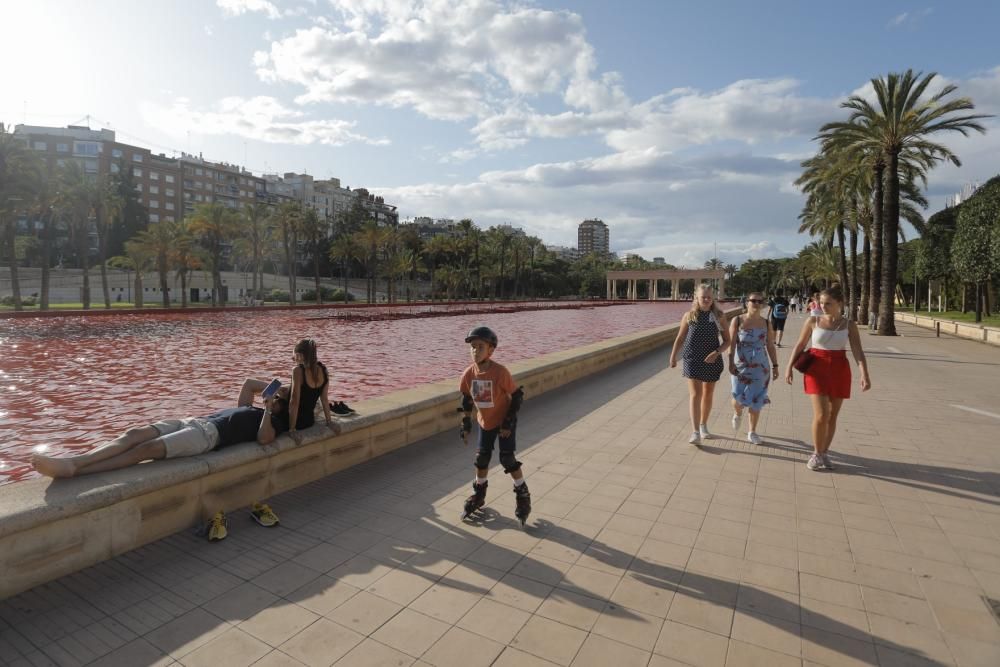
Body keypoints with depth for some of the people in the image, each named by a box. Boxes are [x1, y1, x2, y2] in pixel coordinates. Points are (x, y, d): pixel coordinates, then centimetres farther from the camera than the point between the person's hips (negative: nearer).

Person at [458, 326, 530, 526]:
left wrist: (509, 422, -18)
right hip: (485, 422, 4)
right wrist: (465, 424, 1)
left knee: (507, 459, -4)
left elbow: (517, 396, -18)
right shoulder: (468, 374, -15)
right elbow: (467, 399, 1)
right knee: (481, 458, 11)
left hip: (504, 421, -4)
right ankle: (478, 495, 32)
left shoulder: (500, 372, -29)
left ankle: (523, 496, 16)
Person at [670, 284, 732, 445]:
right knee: (695, 395, -9)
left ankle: (703, 426, 33)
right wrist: (673, 357, 5)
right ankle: (695, 432, -11)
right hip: (692, 360, -2)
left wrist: (716, 353, -17)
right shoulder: (690, 316, 0)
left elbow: (727, 341, 0)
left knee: (708, 395, 14)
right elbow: (680, 338, 7)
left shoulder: (719, 316, -1)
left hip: (711, 361, 2)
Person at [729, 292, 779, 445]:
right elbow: (732, 343, -8)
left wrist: (775, 366, 5)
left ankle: (752, 432, 18)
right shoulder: (737, 320, -3)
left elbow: (771, 346, 8)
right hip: (741, 365, -2)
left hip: (760, 367, 2)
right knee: (739, 396, -3)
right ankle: (737, 414, 34)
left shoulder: (766, 324, 4)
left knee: (756, 399, 4)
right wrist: (731, 362, -16)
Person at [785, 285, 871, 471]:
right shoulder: (813, 321, -2)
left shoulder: (849, 325, 0)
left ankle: (824, 452, 24)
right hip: (817, 369, -2)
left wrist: (864, 374, -21)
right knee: (821, 415, -9)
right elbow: (800, 346, 5)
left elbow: (858, 352, -8)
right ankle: (816, 453, 10)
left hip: (839, 371, 2)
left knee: (832, 415, 9)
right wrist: (789, 367, 3)